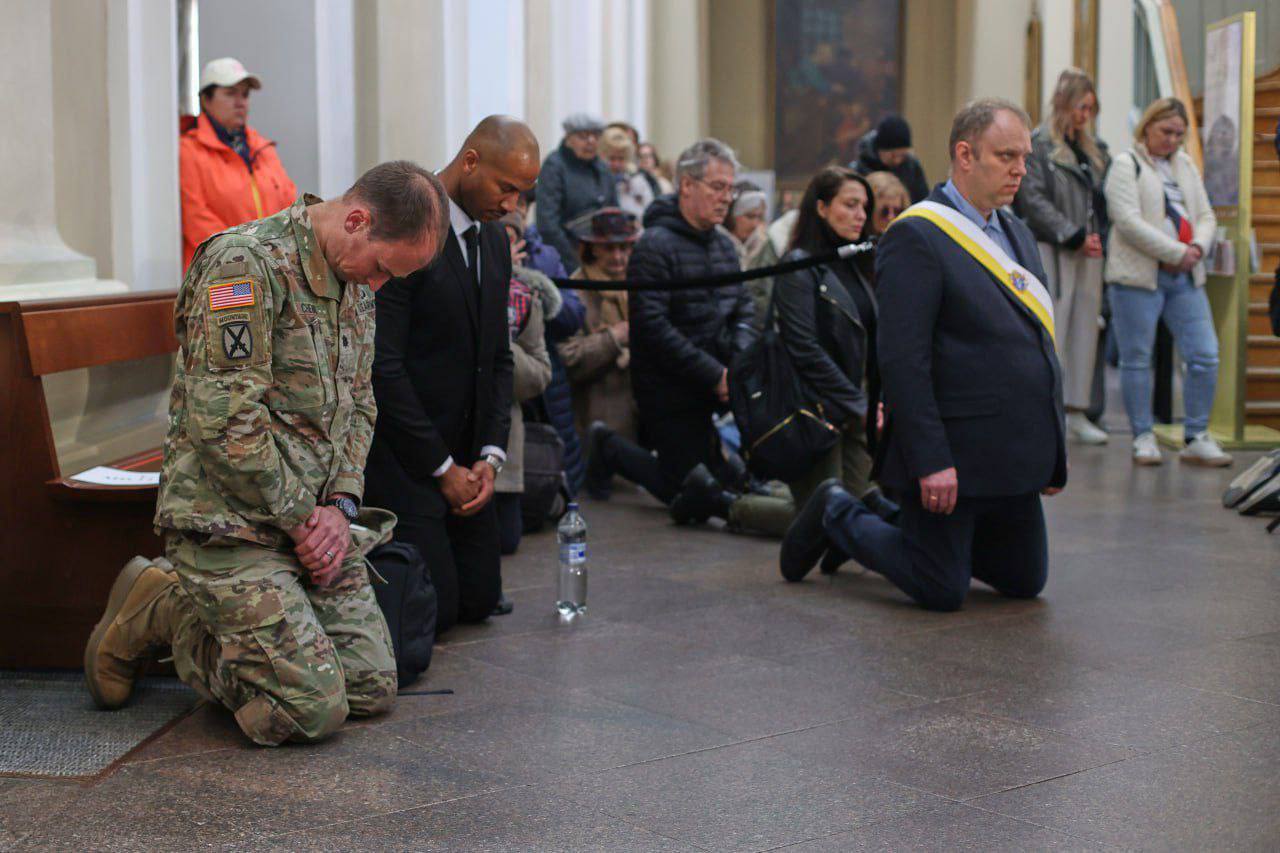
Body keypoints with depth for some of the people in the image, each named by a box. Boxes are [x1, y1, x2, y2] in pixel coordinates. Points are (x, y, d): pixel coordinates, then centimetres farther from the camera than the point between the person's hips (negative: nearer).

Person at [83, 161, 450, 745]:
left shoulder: (356, 285, 10)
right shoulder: (245, 262, -18)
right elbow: (222, 420, -22)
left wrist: (341, 507, 0)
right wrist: (303, 517, -14)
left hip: (313, 520, 9)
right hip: (229, 522, -9)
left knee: (373, 690, 3)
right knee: (314, 709, -16)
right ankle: (158, 613, 7)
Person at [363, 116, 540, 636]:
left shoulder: (494, 241, 10)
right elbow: (382, 366, -20)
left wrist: (490, 456, 1)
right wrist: (442, 468, -15)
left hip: (465, 456, 8)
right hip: (403, 452, -8)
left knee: (479, 601, 10)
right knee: (434, 612, -9)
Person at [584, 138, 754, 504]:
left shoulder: (723, 245, 12)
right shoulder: (656, 245, -15)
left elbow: (742, 310, 18)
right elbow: (652, 325, -22)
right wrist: (714, 375, -21)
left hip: (715, 392, 8)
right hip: (669, 391, -8)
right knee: (685, 493, -1)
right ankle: (609, 449, 20)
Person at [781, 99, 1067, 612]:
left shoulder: (1017, 233, 14)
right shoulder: (916, 236, -15)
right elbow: (902, 358, -20)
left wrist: (1053, 451, 14)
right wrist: (931, 462, -23)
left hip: (1014, 455, 9)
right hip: (952, 453, -8)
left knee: (1025, 581, 15)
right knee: (942, 591, -1)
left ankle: (904, 521, 32)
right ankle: (838, 516, 21)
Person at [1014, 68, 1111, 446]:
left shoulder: (1093, 148, 17)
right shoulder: (1039, 144, -5)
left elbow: (1105, 198, 21)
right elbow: (1033, 199, -12)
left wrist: (1100, 236, 3)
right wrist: (1074, 236, -14)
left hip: (1090, 252, 7)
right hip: (1052, 250, -7)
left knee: (1085, 331, 7)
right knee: (1053, 332, -8)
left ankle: (1077, 412, 13)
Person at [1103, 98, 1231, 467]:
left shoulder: (1185, 164, 18)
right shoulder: (1126, 165, -3)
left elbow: (1206, 216, 18)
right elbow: (1128, 221, -14)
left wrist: (1197, 247, -5)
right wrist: (1177, 252, -15)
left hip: (1185, 277, 6)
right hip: (1140, 275, -6)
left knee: (1205, 356, -1)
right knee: (1137, 359, 0)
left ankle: (1196, 438, 9)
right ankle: (1143, 438, 12)